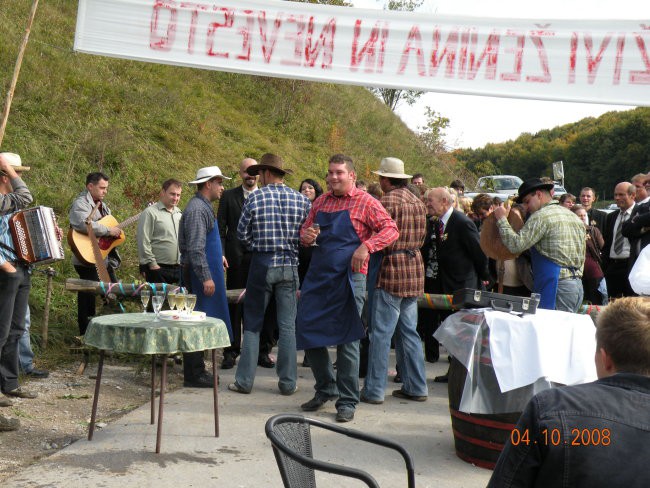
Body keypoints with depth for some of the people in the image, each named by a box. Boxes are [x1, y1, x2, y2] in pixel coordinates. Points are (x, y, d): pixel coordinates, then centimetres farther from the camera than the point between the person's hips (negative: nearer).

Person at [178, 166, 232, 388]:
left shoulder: (203, 206, 16)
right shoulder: (197, 209, -16)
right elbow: (195, 248, -22)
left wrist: (218, 255, 23)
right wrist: (206, 277, -23)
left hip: (203, 272, 11)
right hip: (198, 272, -10)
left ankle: (196, 370, 22)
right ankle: (194, 375, 0)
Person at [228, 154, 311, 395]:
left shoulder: (255, 199, -5)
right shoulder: (301, 200, 0)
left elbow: (242, 233, 1)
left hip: (261, 265, -1)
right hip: (290, 266, 2)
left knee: (252, 324, 9)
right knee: (287, 325, 7)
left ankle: (245, 380, 12)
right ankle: (288, 382, 11)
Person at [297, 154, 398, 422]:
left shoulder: (365, 202, -3)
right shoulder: (321, 201, 13)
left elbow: (391, 229, -9)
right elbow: (305, 232, 21)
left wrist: (366, 246, -22)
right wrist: (307, 236, -3)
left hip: (349, 277, -6)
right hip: (317, 276, 6)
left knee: (347, 339, 0)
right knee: (307, 333, 8)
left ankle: (347, 401, 12)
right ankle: (326, 388, 28)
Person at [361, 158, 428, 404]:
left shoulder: (387, 201, -12)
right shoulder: (417, 201, 13)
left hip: (392, 271, -8)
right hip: (415, 270, 8)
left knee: (381, 333, -3)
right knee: (408, 331, 14)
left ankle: (374, 390, 1)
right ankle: (416, 387, 17)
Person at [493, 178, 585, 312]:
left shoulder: (541, 216, -9)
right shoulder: (574, 217, 19)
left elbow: (516, 245, -16)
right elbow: (581, 258, 21)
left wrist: (501, 219, -5)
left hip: (557, 286, -9)